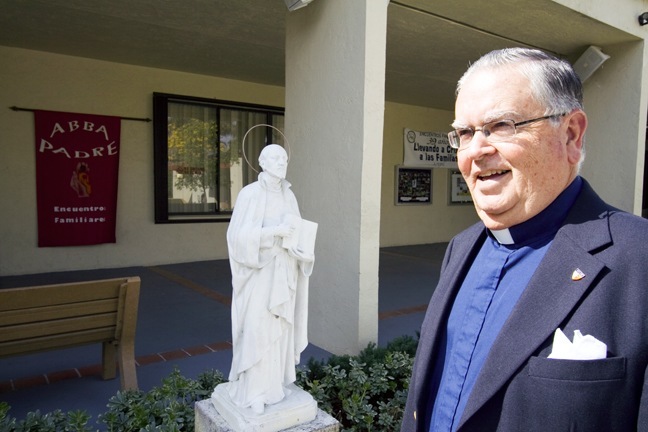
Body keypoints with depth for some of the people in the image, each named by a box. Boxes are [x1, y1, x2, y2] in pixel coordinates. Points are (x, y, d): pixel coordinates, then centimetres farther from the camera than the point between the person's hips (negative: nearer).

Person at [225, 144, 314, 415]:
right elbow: (239, 235, -17)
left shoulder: (289, 196, 8)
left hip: (283, 273, 6)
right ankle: (253, 390, 12)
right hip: (258, 272, -6)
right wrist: (275, 231, -25)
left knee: (279, 328, 12)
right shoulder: (249, 194, -10)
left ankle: (273, 381, 27)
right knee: (256, 331, -3)